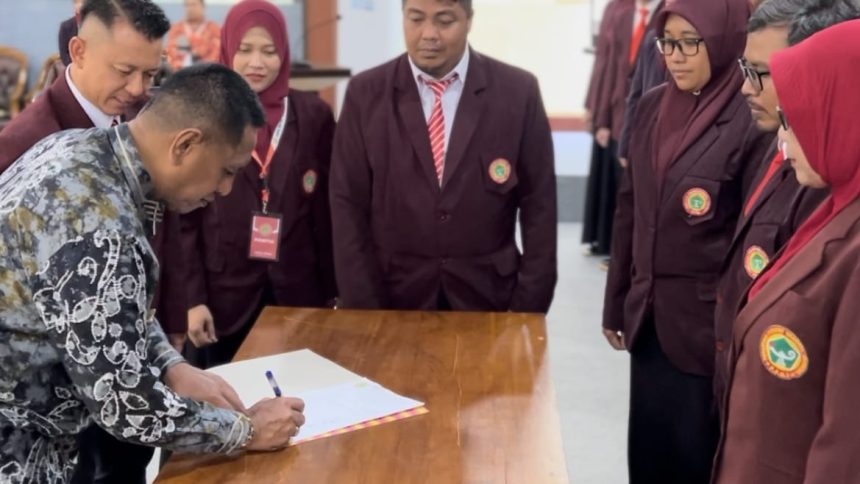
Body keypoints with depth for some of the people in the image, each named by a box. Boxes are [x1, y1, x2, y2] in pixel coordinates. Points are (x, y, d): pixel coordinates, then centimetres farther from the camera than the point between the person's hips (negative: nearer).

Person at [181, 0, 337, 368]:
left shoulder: (314, 114, 3)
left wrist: (333, 292, 4)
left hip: (300, 291, 1)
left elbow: (329, 209, 5)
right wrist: (193, 297, -6)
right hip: (223, 293, -1)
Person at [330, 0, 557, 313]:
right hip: (393, 297, 0)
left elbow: (538, 206, -2)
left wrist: (529, 310, -5)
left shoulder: (518, 92, -5)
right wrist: (363, 309, -8)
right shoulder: (365, 94, -4)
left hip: (486, 296, 0)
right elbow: (348, 206, -3)